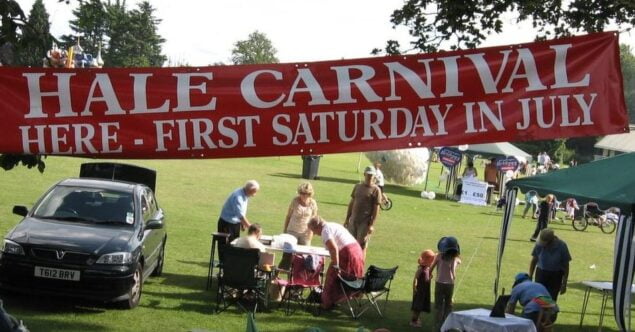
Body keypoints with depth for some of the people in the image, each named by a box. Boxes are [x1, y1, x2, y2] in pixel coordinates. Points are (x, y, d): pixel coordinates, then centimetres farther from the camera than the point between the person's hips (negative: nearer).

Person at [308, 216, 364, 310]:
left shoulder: (325, 231, -10)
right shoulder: (333, 225, 20)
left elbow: (333, 248, -24)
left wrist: (336, 266, -22)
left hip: (346, 254, -9)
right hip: (357, 250, 9)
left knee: (333, 277, 6)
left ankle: (328, 303, 15)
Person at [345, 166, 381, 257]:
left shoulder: (375, 190, -4)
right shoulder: (357, 186, 11)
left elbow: (376, 208, -7)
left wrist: (372, 225, -13)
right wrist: (347, 219, 12)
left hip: (365, 222, -5)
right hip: (353, 220, 5)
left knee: (362, 246, -3)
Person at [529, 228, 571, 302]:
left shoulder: (561, 246, -17)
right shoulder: (539, 244, -14)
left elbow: (566, 266, -7)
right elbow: (534, 261, 2)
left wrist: (564, 284, -6)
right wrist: (530, 277, 4)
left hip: (555, 276, -1)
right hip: (541, 273, 1)